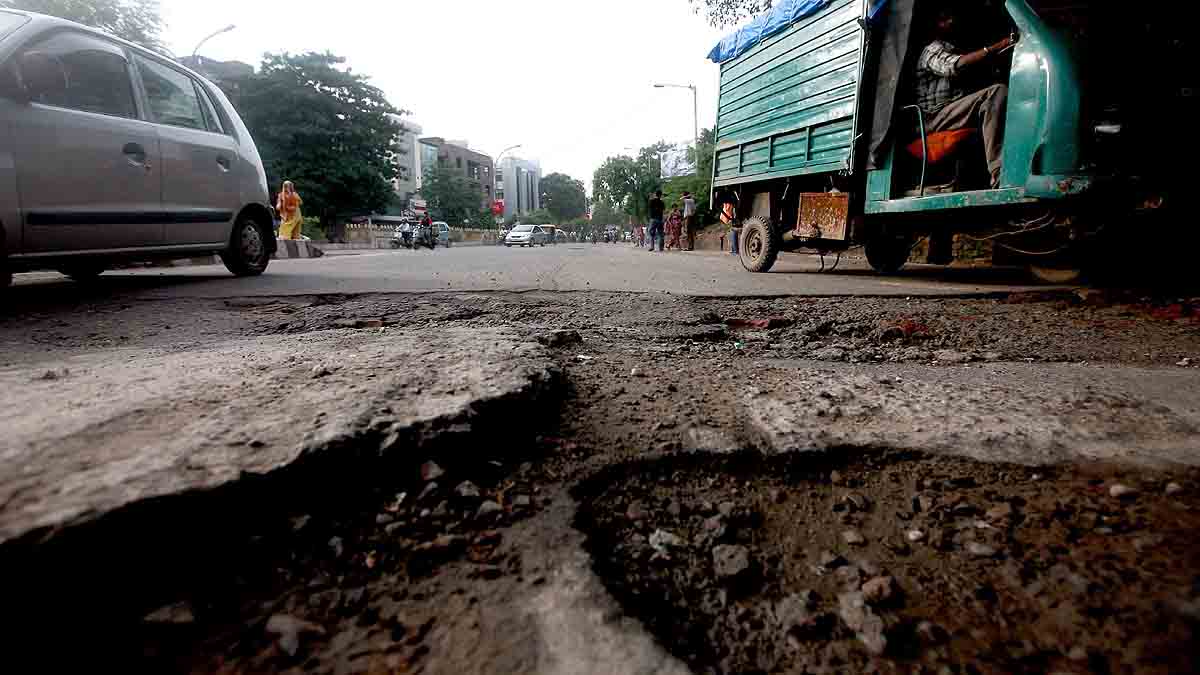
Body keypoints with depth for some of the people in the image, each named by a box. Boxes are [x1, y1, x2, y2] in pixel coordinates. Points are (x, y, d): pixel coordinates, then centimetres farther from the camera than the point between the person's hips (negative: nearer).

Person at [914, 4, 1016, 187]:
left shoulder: (954, 50, 34)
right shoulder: (933, 50, 5)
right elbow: (955, 65, -19)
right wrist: (997, 47, -25)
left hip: (955, 114, 8)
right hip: (935, 118, -8)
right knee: (997, 92, -27)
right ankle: (998, 173, -38)